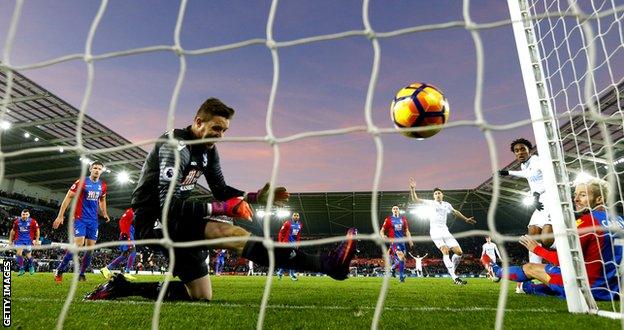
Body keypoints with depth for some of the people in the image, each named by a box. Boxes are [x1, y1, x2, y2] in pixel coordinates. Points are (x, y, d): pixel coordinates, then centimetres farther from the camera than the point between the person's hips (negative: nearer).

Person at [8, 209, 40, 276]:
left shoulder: (33, 221, -7)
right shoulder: (17, 221, 1)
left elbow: (37, 230, 3)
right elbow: (13, 231, 15)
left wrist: (37, 240, 0)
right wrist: (10, 240, 14)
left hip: (29, 240, -2)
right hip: (19, 240, 2)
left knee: (28, 255, -1)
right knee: (19, 253, -15)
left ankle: (31, 266, 29)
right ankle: (21, 269, -3)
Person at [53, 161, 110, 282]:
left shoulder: (103, 185, 7)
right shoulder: (81, 182, -8)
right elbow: (68, 197, -7)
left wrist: (104, 213, 17)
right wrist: (60, 216, -10)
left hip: (93, 220, 5)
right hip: (80, 218, -5)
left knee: (91, 247, 3)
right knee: (78, 243, -20)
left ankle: (81, 274, 15)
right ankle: (59, 271, -4)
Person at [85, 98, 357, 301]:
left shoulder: (208, 150, 6)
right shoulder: (176, 146, -21)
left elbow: (221, 191, 11)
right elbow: (169, 205, -30)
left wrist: (257, 197, -6)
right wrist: (223, 208, -33)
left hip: (175, 221, 9)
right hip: (153, 221, -9)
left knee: (201, 296, 13)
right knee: (234, 235, -30)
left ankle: (123, 288, 17)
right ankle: (324, 264, -37)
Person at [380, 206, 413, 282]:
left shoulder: (403, 219, 14)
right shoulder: (388, 219, 2)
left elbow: (406, 231, 18)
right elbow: (382, 230, 2)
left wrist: (410, 240, 6)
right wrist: (383, 235, -20)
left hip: (402, 240, 5)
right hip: (393, 240, -5)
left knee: (402, 258, 3)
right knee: (401, 256, -22)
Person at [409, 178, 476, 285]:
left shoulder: (447, 205, 16)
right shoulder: (430, 203, 3)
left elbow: (455, 212, 34)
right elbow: (415, 200, -5)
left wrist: (466, 219, 40)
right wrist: (413, 189, -19)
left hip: (445, 231, 5)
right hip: (435, 231, -5)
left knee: (459, 252, -5)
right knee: (445, 251, -23)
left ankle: (452, 271, 18)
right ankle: (455, 278, -25)